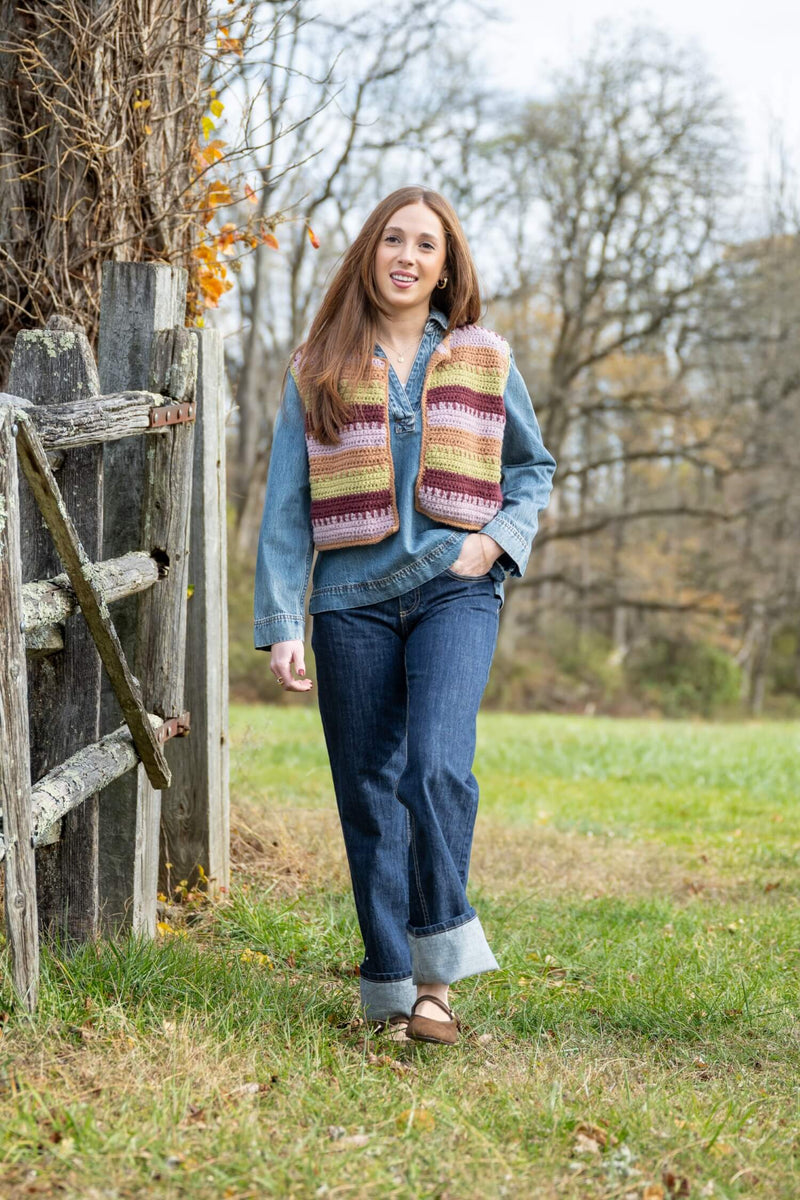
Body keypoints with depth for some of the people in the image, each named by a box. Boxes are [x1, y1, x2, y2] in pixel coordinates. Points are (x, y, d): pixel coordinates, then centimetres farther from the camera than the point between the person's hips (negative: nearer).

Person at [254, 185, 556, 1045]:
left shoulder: (484, 361, 9)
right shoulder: (317, 371, 8)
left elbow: (534, 467, 20)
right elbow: (286, 507, 5)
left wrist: (500, 540, 1)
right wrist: (281, 625, -2)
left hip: (454, 591, -1)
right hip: (352, 599, 1)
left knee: (436, 764, -21)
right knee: (368, 792, 4)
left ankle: (438, 964, -6)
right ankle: (391, 987, 14)